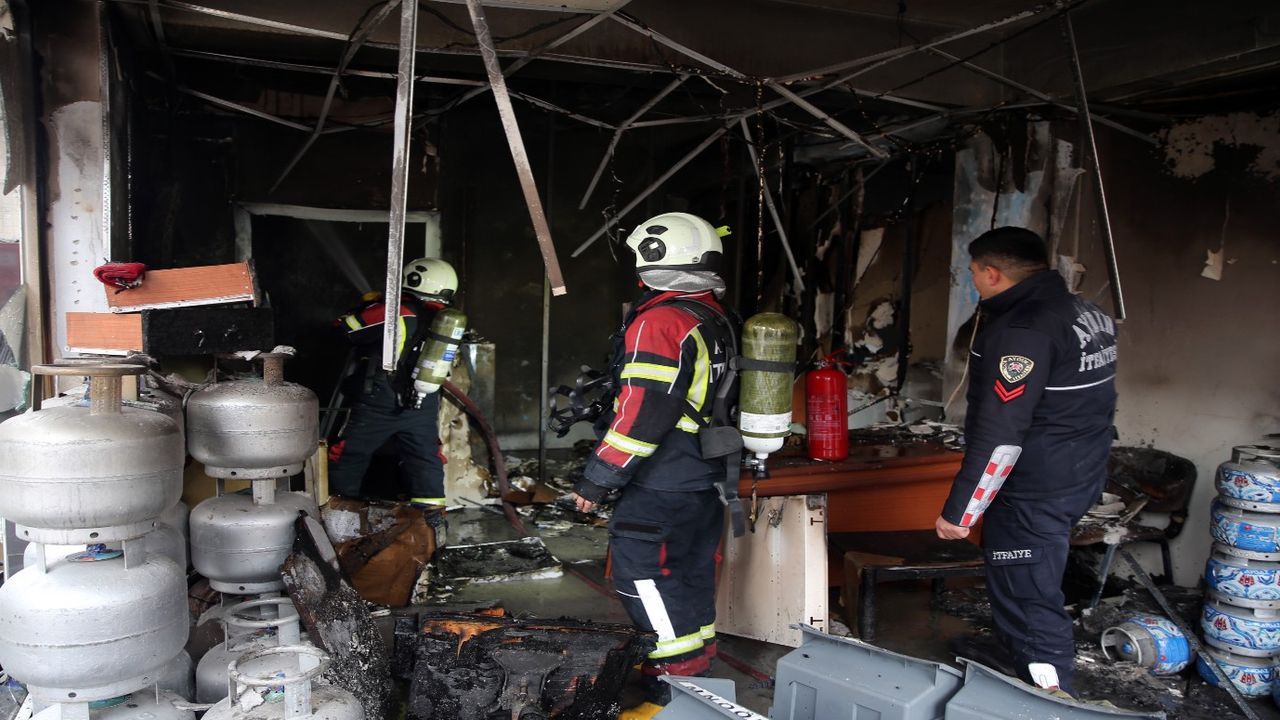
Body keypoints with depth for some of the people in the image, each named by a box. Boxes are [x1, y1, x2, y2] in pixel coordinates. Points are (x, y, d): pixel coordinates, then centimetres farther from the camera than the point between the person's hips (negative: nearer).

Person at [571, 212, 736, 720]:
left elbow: (641, 414, -23)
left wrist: (597, 479, -16)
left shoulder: (659, 322, -18)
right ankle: (698, 663, 31)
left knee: (641, 573, -4)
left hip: (662, 487, -9)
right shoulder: (717, 319, 12)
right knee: (692, 572, 18)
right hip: (708, 478, 10)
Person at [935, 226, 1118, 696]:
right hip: (1077, 481, 10)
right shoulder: (1087, 313, 9)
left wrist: (959, 511, -21)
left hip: (1033, 495, -10)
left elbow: (999, 435, -25)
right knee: (1034, 591, 25)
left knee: (1029, 605, -2)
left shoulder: (1022, 331, -22)